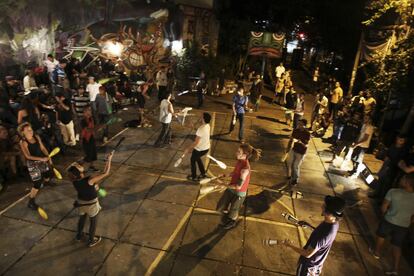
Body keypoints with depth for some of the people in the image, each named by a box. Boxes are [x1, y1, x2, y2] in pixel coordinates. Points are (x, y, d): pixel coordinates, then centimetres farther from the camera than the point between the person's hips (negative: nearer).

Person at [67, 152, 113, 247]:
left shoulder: (74, 181, -21)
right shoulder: (90, 180, -37)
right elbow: (105, 173, -33)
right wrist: (109, 160, -26)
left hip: (81, 202, 5)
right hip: (92, 204, -5)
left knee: (82, 219, 31)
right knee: (93, 222, 20)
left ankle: (79, 235, 53)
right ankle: (91, 241, 37)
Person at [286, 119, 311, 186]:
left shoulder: (307, 133, -20)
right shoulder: (295, 130, -6)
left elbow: (306, 145, -23)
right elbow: (291, 139, 6)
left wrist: (299, 141, -39)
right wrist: (288, 148, 6)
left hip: (301, 153, -5)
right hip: (293, 150, 5)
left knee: (296, 166, 2)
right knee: (289, 164, 12)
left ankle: (295, 179, 25)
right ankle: (290, 176, 37)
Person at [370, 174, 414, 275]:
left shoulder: (393, 192, -20)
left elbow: (383, 208, -11)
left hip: (389, 221, -2)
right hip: (404, 226, 3)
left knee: (381, 236, 25)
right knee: (397, 246, 16)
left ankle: (376, 252, 44)